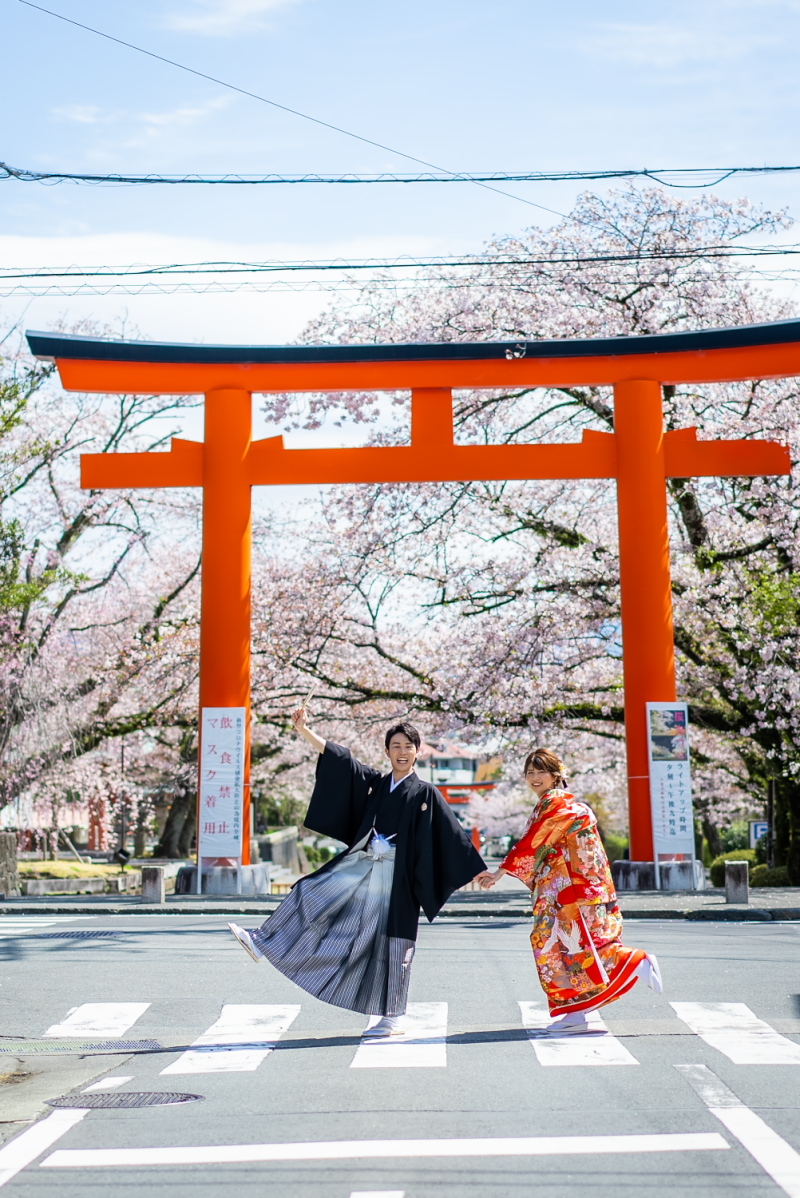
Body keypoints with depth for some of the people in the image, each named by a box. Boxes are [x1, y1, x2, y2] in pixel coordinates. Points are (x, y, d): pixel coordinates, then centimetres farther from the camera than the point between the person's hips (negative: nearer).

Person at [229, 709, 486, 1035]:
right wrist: (304, 730, -1)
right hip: (361, 865, 4)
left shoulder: (426, 794, -2)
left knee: (392, 942, 1)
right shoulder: (374, 782, 9)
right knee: (311, 894, -3)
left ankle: (393, 1017, 11)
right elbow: (339, 758, 5)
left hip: (397, 874, -4)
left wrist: (477, 869, -4)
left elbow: (454, 836, -2)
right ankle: (262, 942, 6)